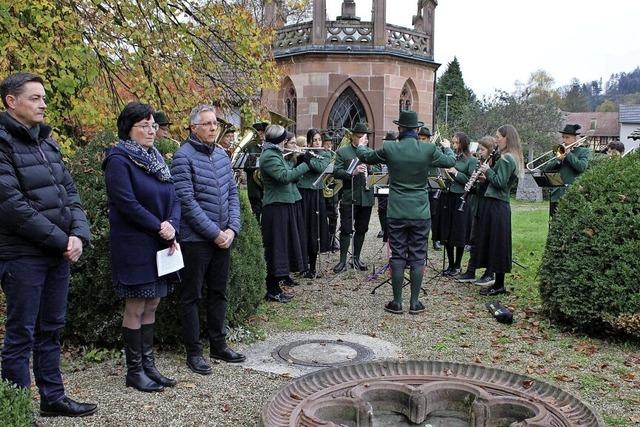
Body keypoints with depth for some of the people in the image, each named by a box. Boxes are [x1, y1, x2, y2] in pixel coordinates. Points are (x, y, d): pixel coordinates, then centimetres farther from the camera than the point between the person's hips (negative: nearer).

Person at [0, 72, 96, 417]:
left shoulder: (47, 143, 13)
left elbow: (70, 193, 11)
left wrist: (78, 234, -5)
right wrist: (61, 239, -16)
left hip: (58, 253, 7)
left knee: (51, 330, 15)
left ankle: (53, 398, 27)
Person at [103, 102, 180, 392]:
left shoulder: (155, 158, 14)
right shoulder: (119, 160, -9)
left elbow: (173, 198, 9)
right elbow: (127, 203, -18)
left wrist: (172, 226, -10)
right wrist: (160, 228, -15)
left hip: (160, 246, 8)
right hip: (134, 246, -7)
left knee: (151, 306, 12)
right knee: (135, 309, 0)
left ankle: (148, 365, 22)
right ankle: (135, 371, 12)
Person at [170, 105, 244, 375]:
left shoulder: (221, 155, 10)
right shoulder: (184, 156, -11)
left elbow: (232, 193, 11)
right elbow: (187, 201, -17)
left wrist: (232, 228, -2)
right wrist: (214, 232, -16)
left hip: (223, 237, 7)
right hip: (196, 239, -7)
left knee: (218, 292, 15)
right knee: (193, 295, 5)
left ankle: (218, 344, 28)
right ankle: (194, 352, 15)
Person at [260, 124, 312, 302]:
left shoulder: (275, 154, 16)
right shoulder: (268, 156, -15)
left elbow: (290, 175, 17)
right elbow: (284, 176, -24)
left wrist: (301, 163, 3)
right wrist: (304, 164, -16)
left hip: (286, 204, 10)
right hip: (277, 208, -10)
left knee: (285, 246, 15)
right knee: (277, 247, -5)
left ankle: (276, 287, 26)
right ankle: (272, 291, 4)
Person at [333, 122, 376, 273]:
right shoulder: (342, 152, 2)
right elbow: (336, 172, -8)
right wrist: (352, 172, -22)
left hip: (366, 197, 4)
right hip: (349, 197, -4)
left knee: (361, 230, 11)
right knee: (346, 230, -2)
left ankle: (356, 258, 23)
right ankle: (343, 261, 5)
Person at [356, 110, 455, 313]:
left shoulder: (389, 149, -7)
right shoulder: (429, 150, -6)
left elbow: (365, 156, 11)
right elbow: (450, 162, 12)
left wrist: (361, 145, 33)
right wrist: (447, 148, 34)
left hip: (396, 213, 0)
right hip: (420, 213, 0)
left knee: (397, 257, 6)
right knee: (417, 257, 8)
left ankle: (397, 302, 12)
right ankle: (415, 302, 13)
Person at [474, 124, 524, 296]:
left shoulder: (505, 158, -15)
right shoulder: (513, 158, 15)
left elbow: (500, 182, -21)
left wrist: (488, 170, -8)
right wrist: (487, 177, 11)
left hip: (496, 205, -10)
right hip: (500, 204, 10)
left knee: (495, 243, -3)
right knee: (496, 244, 13)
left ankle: (499, 285, 5)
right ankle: (498, 283, 20)